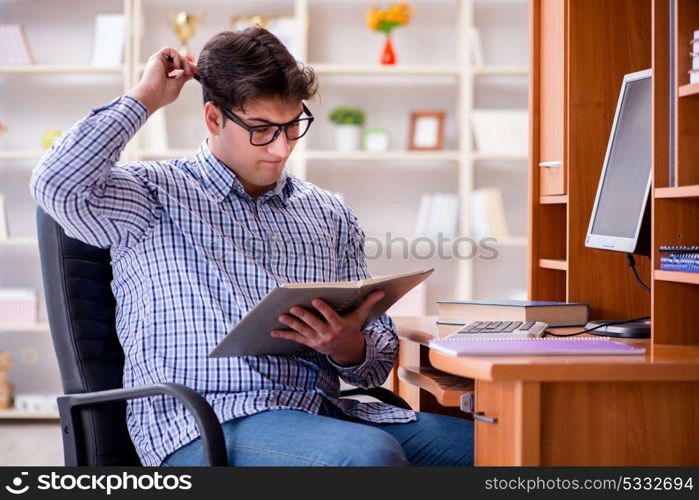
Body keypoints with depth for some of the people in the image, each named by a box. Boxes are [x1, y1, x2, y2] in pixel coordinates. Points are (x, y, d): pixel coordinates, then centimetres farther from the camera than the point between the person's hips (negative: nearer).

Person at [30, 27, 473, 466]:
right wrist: (147, 97, -1)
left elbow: (380, 360, 21)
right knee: (370, 454, -35)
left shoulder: (330, 215, 20)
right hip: (203, 426, -5)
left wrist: (349, 348, -5)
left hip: (323, 412, 5)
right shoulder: (157, 198, 8)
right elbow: (58, 185, -13)